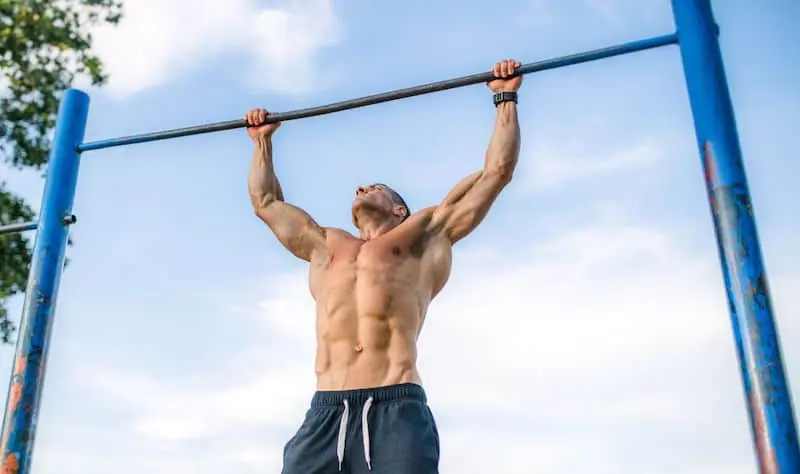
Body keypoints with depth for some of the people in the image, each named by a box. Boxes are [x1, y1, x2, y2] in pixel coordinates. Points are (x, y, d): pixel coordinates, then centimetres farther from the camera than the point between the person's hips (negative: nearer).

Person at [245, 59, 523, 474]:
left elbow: (497, 171, 24)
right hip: (324, 414, 4)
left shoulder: (425, 236, 22)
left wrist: (506, 98, 30)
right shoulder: (325, 245, 32)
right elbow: (266, 202, 45)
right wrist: (263, 141, 52)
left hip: (396, 411, -3)